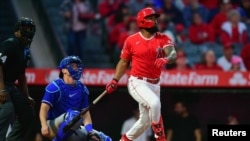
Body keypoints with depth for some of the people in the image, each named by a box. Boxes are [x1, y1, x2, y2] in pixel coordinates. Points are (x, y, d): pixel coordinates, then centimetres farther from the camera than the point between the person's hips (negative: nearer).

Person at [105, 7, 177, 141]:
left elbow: (173, 54, -17)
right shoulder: (132, 40, -3)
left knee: (145, 120, 12)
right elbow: (124, 61, 6)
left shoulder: (163, 39, -1)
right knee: (154, 103, -30)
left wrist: (166, 59, -40)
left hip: (154, 84, 4)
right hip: (137, 83, -4)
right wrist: (115, 80, -2)